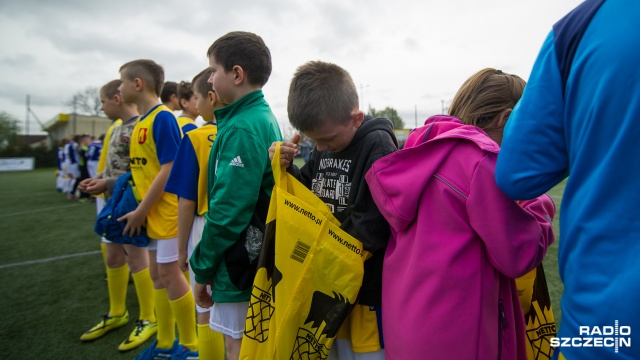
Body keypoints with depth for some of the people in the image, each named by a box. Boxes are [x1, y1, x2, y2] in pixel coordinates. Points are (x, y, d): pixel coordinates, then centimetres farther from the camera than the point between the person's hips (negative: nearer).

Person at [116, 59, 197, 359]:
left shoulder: (163, 118, -15)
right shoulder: (142, 120, 11)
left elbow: (168, 170, -20)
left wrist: (140, 211, -15)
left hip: (166, 210, -9)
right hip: (151, 212, 9)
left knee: (169, 273, 0)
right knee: (157, 274, 15)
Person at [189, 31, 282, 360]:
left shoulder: (242, 128, -20)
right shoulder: (265, 118, 9)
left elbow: (227, 209, -23)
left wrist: (202, 269, -11)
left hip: (240, 267, -9)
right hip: (258, 256, 9)